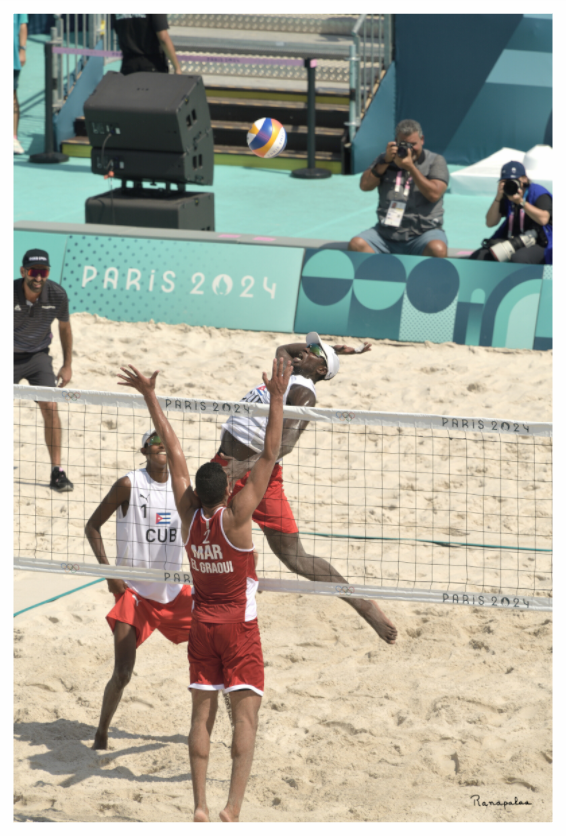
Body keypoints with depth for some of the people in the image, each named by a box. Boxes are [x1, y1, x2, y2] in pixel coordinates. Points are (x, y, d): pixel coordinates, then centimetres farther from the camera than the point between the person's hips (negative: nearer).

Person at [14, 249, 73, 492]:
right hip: (8, 356, -1)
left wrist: (67, 365, 7)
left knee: (50, 408, -13)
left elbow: (64, 327, 4)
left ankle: (57, 471, -10)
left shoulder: (57, 294, -15)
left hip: (38, 355, 1)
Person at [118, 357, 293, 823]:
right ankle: (233, 808, -17)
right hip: (239, 625, -5)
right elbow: (269, 455, -22)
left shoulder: (189, 514, -8)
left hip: (202, 623, 5)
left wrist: (150, 396, 1)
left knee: (203, 714, 8)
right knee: (245, 713, -5)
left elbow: (174, 450, -3)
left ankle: (200, 807, 4)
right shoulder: (237, 516, -18)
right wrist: (277, 399, -24)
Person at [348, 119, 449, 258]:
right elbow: (365, 186, 5)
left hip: (423, 232, -3)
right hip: (386, 233, 3)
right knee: (356, 244, -24)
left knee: (437, 250, -37)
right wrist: (386, 162, -4)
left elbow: (434, 194, -8)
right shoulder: (385, 159, 17)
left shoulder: (436, 161, 7)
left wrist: (410, 167, -11)